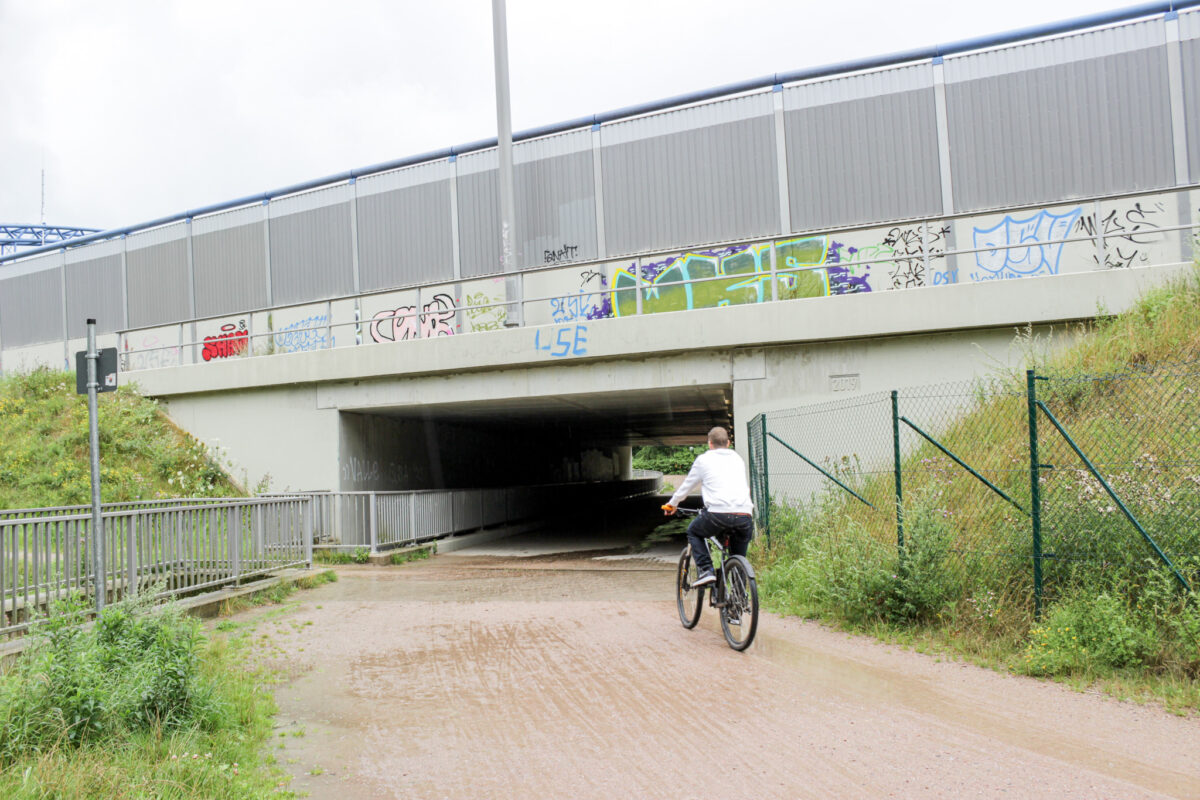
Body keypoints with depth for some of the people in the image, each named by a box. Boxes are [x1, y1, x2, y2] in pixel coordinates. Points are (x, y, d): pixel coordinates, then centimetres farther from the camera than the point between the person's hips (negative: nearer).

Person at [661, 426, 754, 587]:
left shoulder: (703, 459, 13)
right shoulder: (738, 459, 25)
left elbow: (687, 485, 23)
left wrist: (672, 504, 41)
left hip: (718, 514, -3)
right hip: (745, 516, 4)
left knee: (693, 532, 25)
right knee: (739, 559, 23)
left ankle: (705, 571, 8)